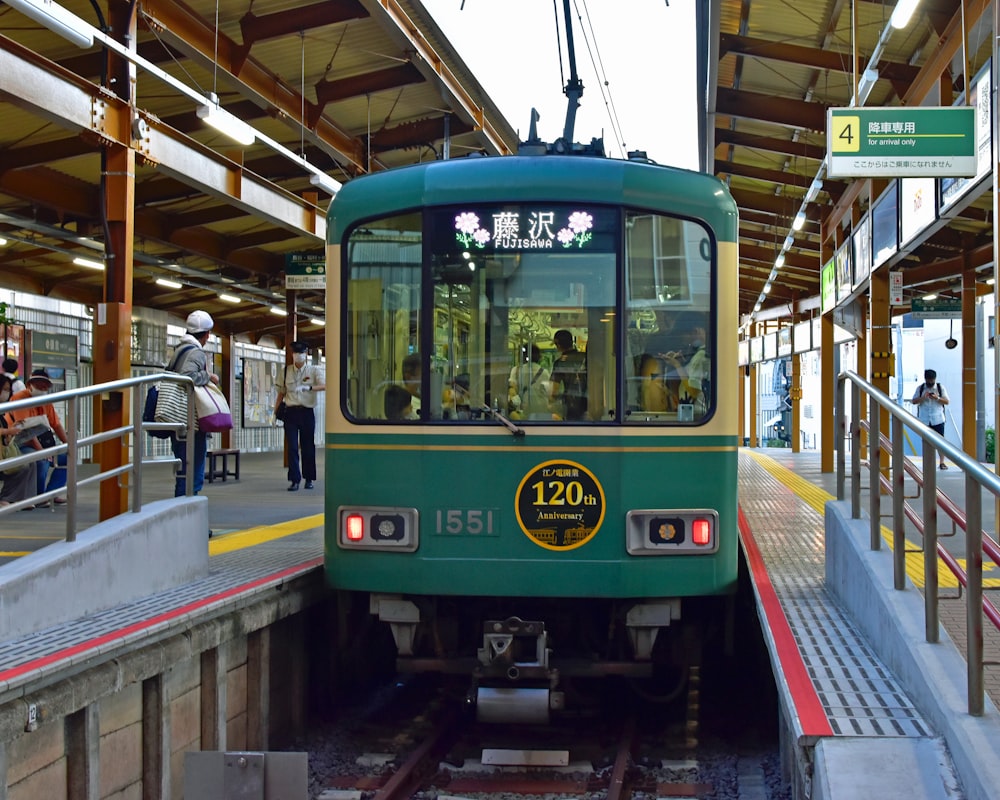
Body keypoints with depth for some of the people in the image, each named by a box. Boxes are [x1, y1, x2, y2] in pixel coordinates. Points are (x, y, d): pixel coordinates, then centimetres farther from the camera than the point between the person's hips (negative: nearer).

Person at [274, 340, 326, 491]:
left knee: (308, 447, 5)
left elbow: (324, 385, -15)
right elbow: (281, 392, 17)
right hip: (290, 411, 1)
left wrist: (309, 388, -31)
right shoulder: (286, 371, 10)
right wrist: (275, 410, 11)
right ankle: (294, 480, -3)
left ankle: (309, 479, 18)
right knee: (292, 447, -4)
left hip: (307, 412, -1)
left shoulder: (314, 370, 2)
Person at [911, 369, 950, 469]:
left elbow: (947, 401, 2)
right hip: (924, 420, 1)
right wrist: (923, 397, -16)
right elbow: (913, 401, 2)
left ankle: (942, 462, 1)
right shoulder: (920, 388, 6)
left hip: (938, 420, -1)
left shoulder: (941, 388, 4)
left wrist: (937, 398, -16)